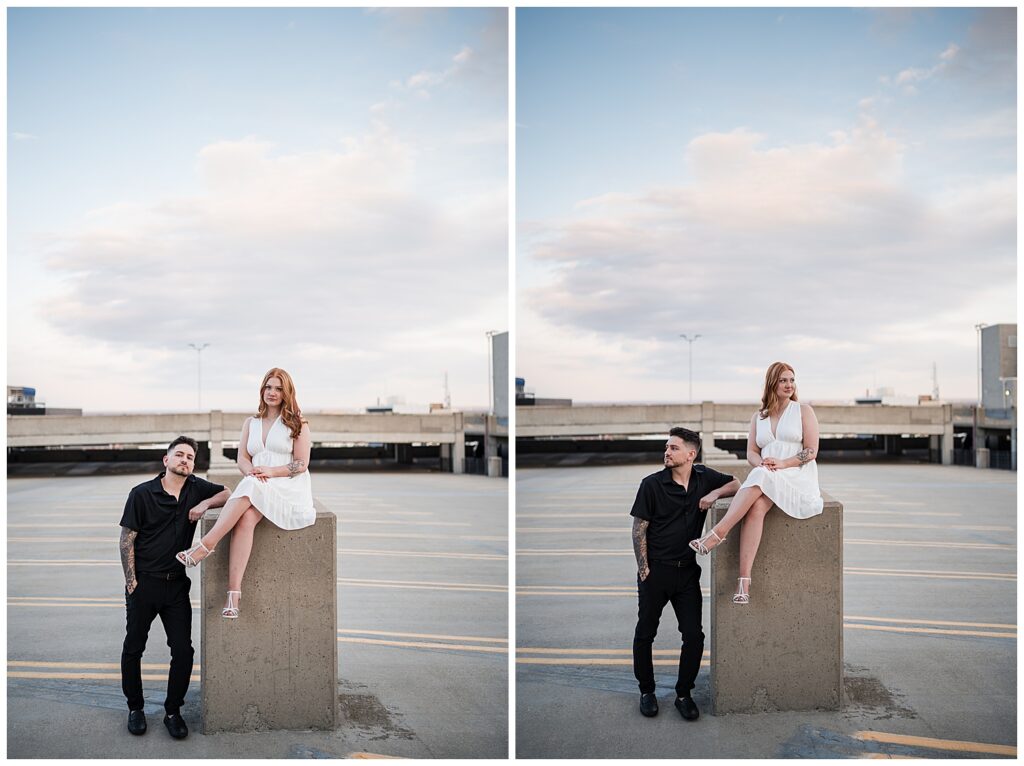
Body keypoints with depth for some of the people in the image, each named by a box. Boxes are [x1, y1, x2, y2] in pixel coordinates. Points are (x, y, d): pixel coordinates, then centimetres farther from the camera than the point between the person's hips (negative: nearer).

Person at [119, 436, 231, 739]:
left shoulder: (196, 488, 3)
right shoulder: (142, 493, -7)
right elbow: (127, 540, -5)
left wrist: (205, 503, -13)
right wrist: (131, 581, -9)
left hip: (177, 584, 3)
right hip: (144, 583, -2)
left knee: (183, 650, 0)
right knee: (134, 647, 10)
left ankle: (173, 711, 15)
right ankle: (135, 708, 28)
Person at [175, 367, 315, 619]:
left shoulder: (297, 423, 7)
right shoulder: (251, 423, 22)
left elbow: (301, 464, -1)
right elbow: (242, 458, 14)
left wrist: (270, 471, -14)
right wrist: (251, 470, -10)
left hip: (288, 489, -3)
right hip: (256, 488, 3)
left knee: (250, 488, -36)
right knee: (246, 518, -32)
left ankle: (206, 544, -33)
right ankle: (234, 591, -40)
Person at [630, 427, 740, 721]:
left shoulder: (704, 477, 2)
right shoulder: (652, 484, -8)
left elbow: (737, 484, 8)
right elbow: (639, 529, -6)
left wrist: (715, 493, -12)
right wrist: (643, 569, -9)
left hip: (687, 570, 3)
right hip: (656, 570, -2)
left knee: (694, 635, 1)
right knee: (645, 633, 7)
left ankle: (684, 694, 17)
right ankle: (646, 691, 24)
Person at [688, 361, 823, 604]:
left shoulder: (803, 411, 9)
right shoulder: (758, 417, 20)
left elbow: (811, 451, 0)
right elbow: (751, 452, 13)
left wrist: (782, 463, -15)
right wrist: (761, 462, -11)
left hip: (797, 478, -3)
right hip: (765, 480, 3)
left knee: (760, 478, -36)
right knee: (756, 507, -33)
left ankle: (718, 532, -37)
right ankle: (744, 580, -42)